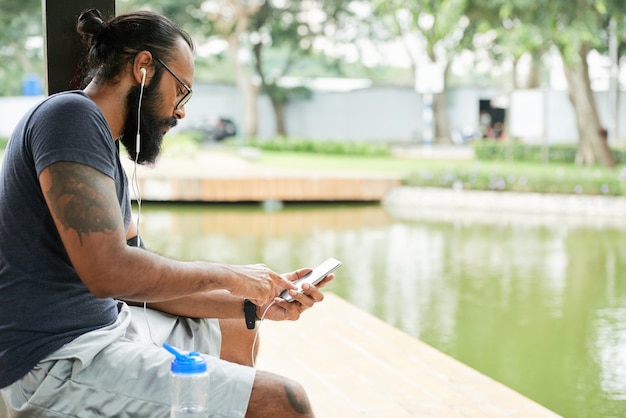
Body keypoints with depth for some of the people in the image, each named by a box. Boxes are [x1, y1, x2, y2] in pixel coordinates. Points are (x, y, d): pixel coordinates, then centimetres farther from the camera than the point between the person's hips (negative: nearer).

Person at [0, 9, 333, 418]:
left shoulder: (104, 148, 15)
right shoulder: (70, 116, -15)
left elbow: (147, 283, 14)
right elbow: (109, 271, -26)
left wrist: (256, 304, 8)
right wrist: (227, 275, -12)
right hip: (55, 363, -11)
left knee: (237, 333, 29)